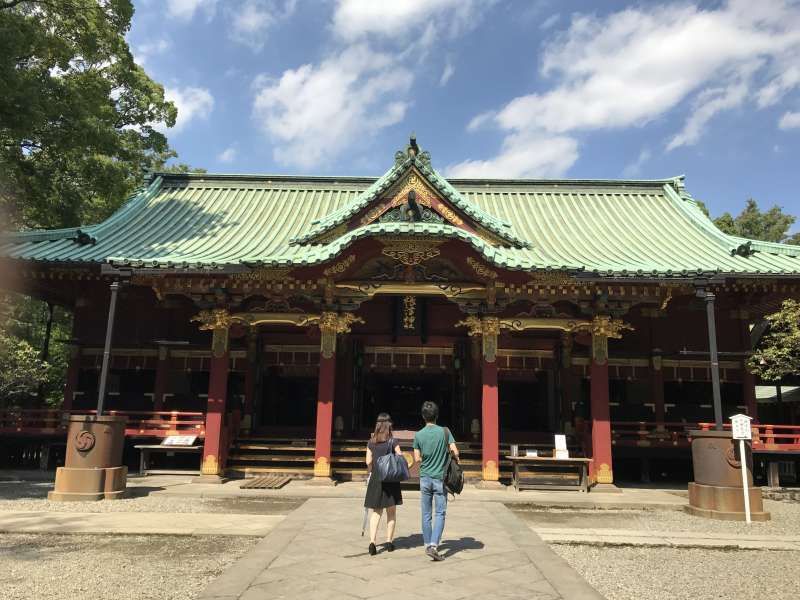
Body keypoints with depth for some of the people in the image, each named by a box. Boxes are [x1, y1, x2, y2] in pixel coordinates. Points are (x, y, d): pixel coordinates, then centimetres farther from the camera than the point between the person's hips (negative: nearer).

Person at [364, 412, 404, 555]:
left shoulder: (371, 442, 2)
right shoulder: (392, 441, -7)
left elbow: (368, 462, 3)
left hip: (375, 479, 2)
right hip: (391, 479, -2)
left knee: (376, 512, 9)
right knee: (391, 512, 13)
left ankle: (372, 541, -6)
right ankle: (389, 541, 18)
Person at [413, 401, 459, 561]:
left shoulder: (418, 435, -3)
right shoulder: (444, 431, -7)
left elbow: (417, 459, -1)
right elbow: (455, 452, -11)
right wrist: (455, 461, 8)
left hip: (424, 477, 2)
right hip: (440, 477, -2)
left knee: (426, 514, 12)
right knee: (440, 513, 2)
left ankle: (428, 545, 21)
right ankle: (434, 546, -10)